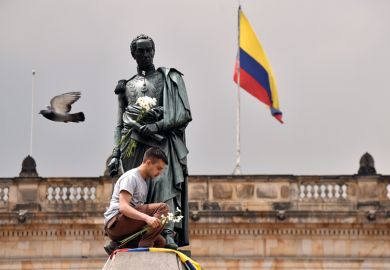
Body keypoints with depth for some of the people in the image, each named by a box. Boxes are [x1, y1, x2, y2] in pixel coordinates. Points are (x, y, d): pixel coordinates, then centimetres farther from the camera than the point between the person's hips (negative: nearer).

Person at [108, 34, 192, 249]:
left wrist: (156, 126, -12)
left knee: (164, 181, -22)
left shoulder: (169, 78, 11)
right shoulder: (126, 85, 22)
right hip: (134, 144, 3)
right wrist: (115, 154, 9)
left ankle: (169, 234, -33)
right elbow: (120, 124, 21)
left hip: (162, 140, -3)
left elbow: (185, 114, 2)